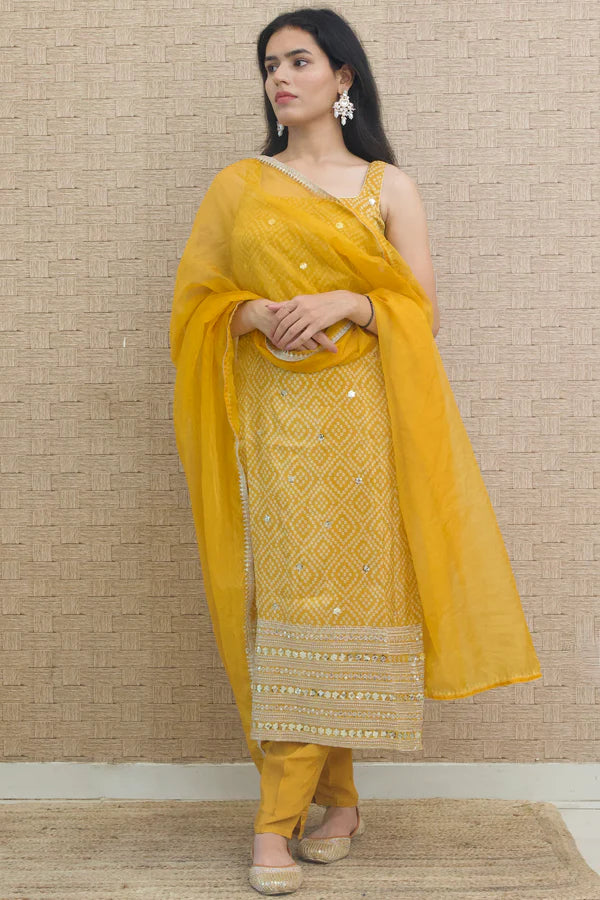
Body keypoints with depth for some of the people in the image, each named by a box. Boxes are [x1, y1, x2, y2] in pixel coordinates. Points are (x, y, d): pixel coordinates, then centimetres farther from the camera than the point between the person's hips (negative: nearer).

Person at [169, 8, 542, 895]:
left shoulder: (388, 186, 10)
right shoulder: (237, 185, 13)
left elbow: (423, 310, 5)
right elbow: (196, 298, 11)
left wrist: (346, 302, -12)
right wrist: (255, 313, -9)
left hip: (360, 416, -1)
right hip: (272, 417, 1)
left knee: (343, 591, -4)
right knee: (288, 597, -5)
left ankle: (279, 821, 6)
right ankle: (339, 799, 9)